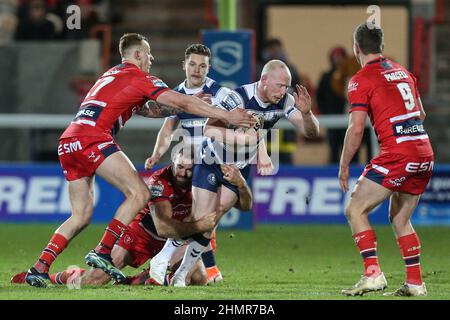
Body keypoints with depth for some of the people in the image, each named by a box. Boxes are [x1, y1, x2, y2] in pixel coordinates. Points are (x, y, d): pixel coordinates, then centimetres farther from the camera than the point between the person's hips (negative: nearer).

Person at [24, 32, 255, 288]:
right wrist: (226, 116, 3)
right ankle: (103, 252, -17)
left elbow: (148, 110, 35)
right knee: (139, 193, -9)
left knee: (82, 216, 11)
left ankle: (40, 267, 1)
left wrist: (191, 105, 28)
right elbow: (182, 102, -1)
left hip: (68, 143, 9)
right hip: (92, 139, -9)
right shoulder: (139, 78, 4)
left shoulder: (112, 75, 31)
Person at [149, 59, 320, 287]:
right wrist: (241, 136, -52)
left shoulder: (284, 101, -15)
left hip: (240, 167, 4)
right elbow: (209, 129, -40)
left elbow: (311, 131, -15)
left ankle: (181, 275, 13)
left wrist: (306, 113, -37)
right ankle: (162, 260, 12)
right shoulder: (240, 98, -32)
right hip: (212, 160, -4)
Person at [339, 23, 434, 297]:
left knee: (356, 210, -1)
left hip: (398, 155, -7)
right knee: (400, 219, 18)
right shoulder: (403, 71, 17)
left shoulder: (361, 79, -4)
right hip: (425, 154, 7)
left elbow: (356, 128, -8)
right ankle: (415, 283, 14)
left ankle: (373, 274, -12)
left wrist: (344, 166, 0)